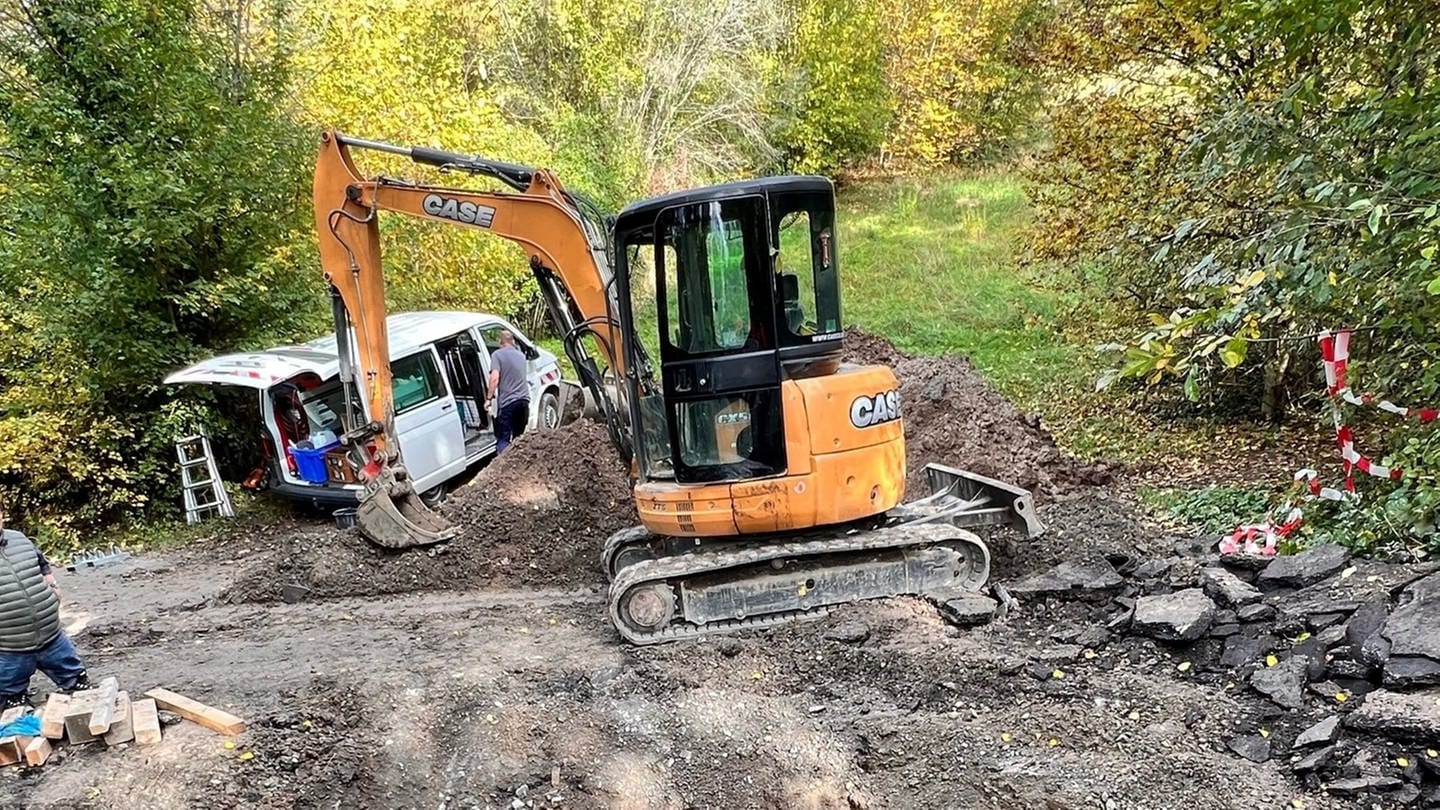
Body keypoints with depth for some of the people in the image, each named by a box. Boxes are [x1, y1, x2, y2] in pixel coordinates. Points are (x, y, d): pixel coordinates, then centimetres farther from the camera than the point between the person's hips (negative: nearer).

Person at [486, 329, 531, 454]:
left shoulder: (497, 354, -3)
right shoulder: (521, 355, 17)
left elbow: (495, 378, -15)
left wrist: (489, 398, -9)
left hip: (507, 401, -6)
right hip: (524, 399, 6)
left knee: (503, 439, -5)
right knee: (519, 437, 17)